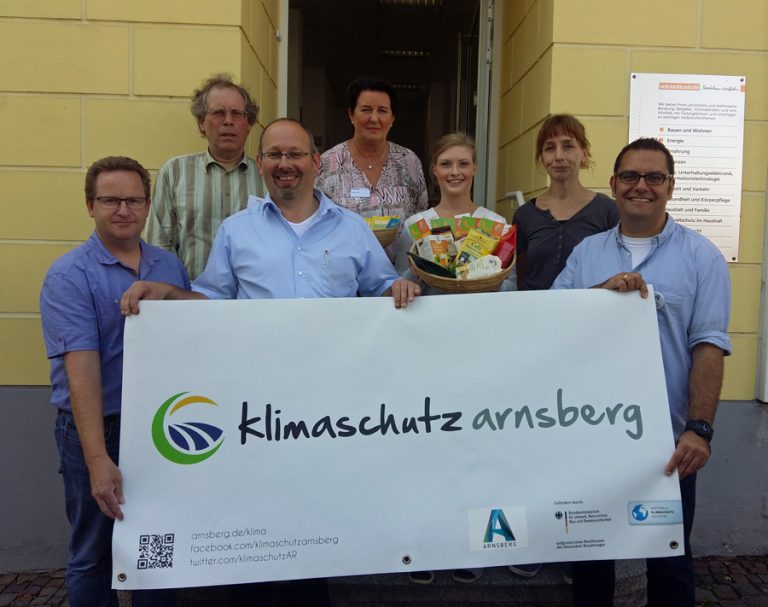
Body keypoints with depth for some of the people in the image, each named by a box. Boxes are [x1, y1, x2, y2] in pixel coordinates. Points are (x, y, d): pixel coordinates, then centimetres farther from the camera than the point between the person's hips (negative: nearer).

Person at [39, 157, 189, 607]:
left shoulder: (171, 266, 6)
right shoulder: (70, 276, -10)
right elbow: (81, 369, -19)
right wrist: (98, 460, -25)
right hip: (98, 431, -4)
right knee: (94, 556, 12)